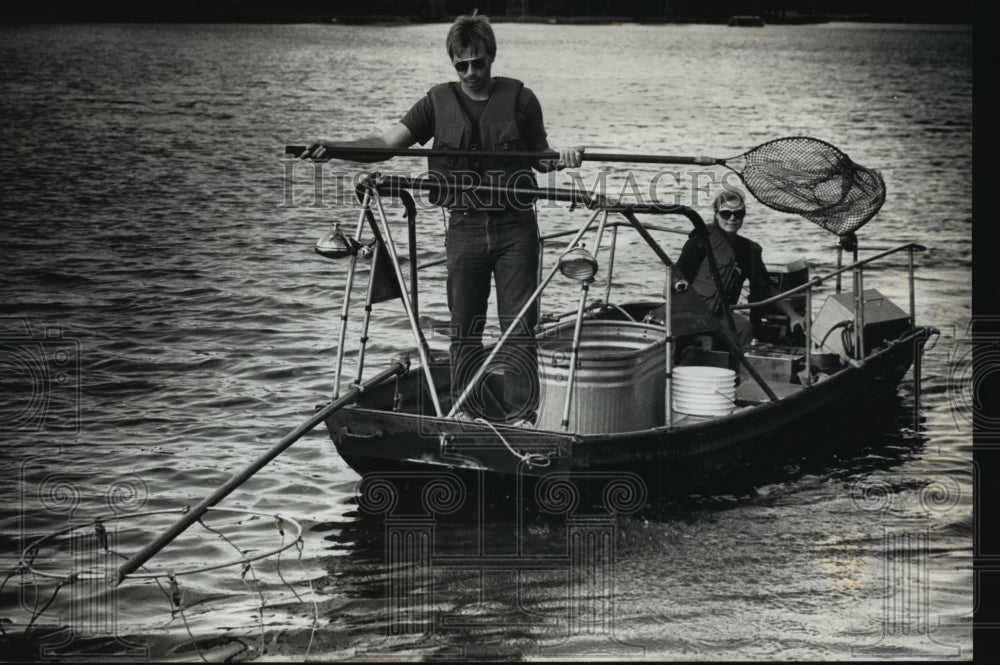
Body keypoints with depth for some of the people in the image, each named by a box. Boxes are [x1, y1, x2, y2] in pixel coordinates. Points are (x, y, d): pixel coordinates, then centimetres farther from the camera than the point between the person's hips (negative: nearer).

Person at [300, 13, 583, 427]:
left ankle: (522, 414, 2)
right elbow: (386, 143, -3)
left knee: (519, 325, -2)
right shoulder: (440, 102, 4)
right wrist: (333, 148, -17)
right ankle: (464, 410, 17)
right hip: (465, 227, 1)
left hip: (516, 226, -1)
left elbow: (539, 159, 11)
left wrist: (560, 160, -12)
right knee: (464, 326, 6)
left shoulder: (519, 99, 2)